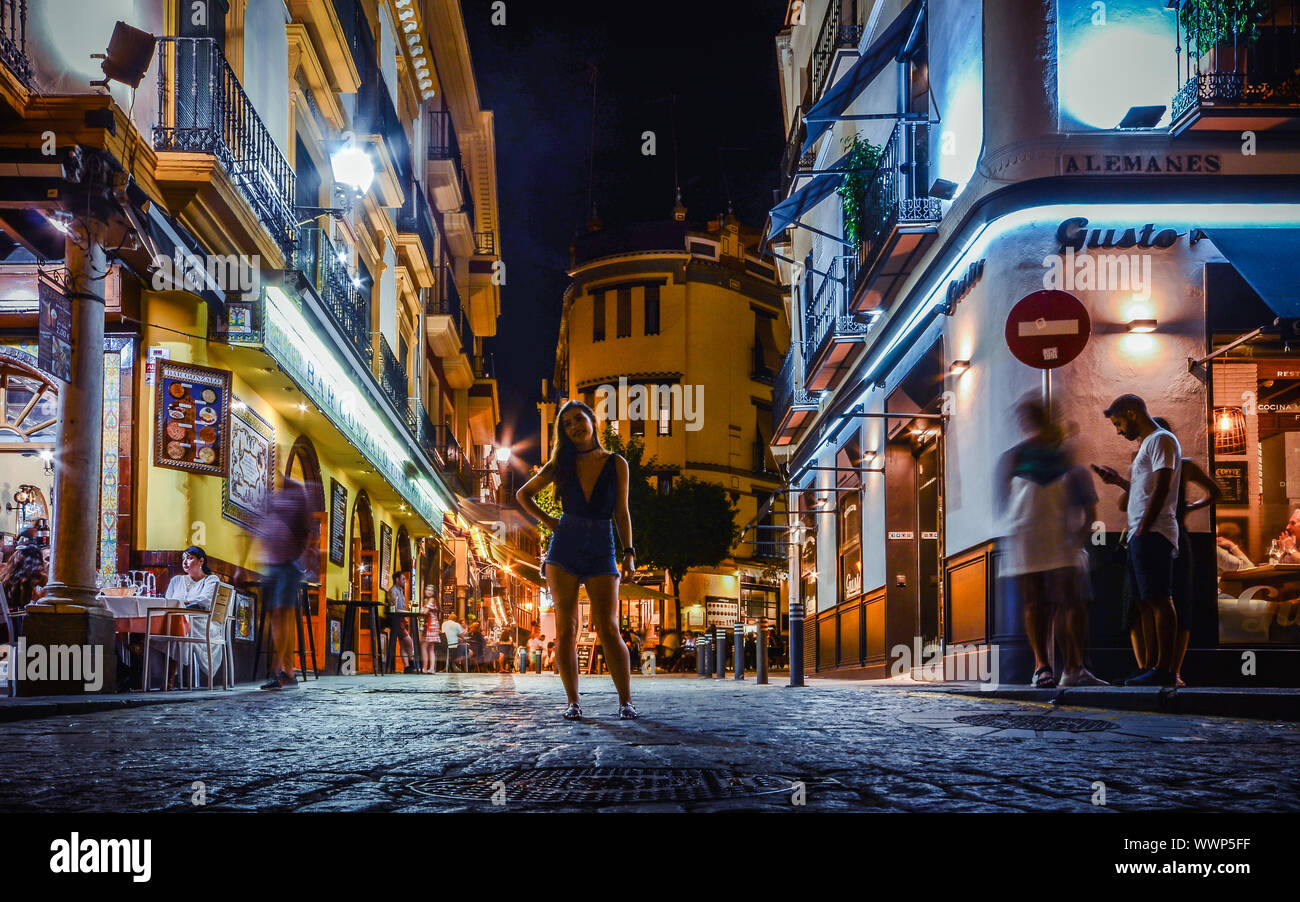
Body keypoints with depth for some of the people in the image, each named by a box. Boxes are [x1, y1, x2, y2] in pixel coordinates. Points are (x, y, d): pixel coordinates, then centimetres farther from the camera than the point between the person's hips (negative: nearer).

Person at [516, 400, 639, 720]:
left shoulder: (616, 464, 5)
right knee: (565, 629, -2)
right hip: (565, 549, 2)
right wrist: (548, 522, 9)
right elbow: (523, 494, 21)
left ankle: (625, 701, -5)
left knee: (608, 630, -10)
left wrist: (629, 554, -1)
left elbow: (621, 513, 7)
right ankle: (572, 702, 3)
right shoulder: (561, 465, 8)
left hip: (602, 552, -1)